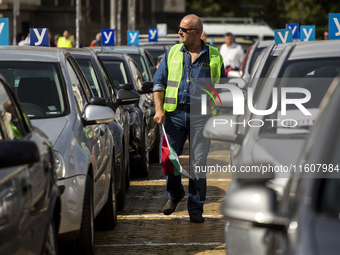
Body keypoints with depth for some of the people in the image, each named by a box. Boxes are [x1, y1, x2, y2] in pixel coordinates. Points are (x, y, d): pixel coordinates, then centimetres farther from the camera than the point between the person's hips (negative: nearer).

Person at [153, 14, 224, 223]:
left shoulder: (214, 57, 6)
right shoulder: (172, 53, 9)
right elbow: (159, 82, 9)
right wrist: (159, 109, -4)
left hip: (201, 115, -2)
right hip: (174, 114, 2)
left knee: (198, 163, -3)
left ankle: (196, 208, 6)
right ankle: (174, 195, 29)